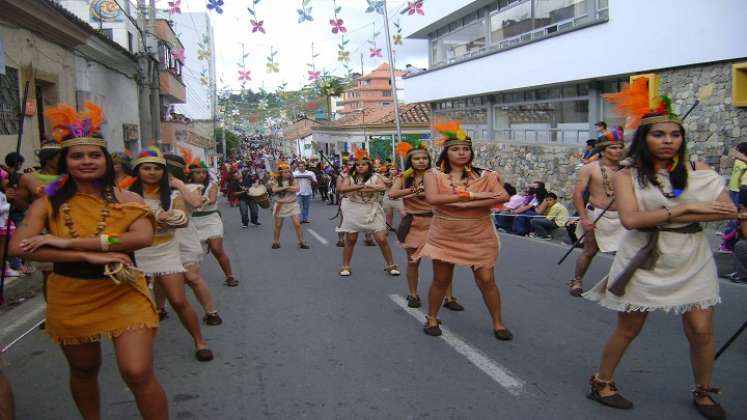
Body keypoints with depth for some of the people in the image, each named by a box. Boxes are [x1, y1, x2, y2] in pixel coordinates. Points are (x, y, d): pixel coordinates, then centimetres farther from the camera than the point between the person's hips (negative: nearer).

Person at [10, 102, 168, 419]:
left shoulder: (126, 199, -6)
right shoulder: (48, 204, -4)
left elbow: (143, 237, -24)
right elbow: (18, 247, -17)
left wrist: (70, 242, -25)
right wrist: (90, 256, -26)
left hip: (123, 295, -2)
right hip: (70, 299, 2)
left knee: (138, 373, -11)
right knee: (84, 371, 21)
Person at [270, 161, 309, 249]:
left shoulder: (293, 180, -5)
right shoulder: (276, 181, -3)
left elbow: (296, 189, -23)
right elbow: (274, 190, -21)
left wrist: (281, 188, -21)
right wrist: (286, 187, -22)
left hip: (292, 204, -1)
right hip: (280, 205, 1)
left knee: (297, 224, -6)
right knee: (278, 226, 10)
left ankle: (301, 242, 3)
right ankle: (275, 242, 25)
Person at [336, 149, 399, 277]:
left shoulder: (375, 176, -1)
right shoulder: (350, 177, 0)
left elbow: (383, 187, -21)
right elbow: (342, 189, -18)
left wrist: (357, 189, -27)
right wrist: (361, 186, -30)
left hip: (372, 211, 0)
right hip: (353, 211, 0)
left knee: (382, 239, -3)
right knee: (350, 240, 6)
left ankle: (391, 265, 12)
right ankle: (345, 267, 21)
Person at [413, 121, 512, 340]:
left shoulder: (485, 175, -3)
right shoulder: (433, 175, -6)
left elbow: (503, 197, -18)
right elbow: (432, 198, -24)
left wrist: (465, 205, -25)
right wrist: (472, 195, -24)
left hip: (479, 237, 1)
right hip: (445, 237, 0)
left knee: (487, 281, 2)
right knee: (441, 280, 10)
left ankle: (498, 323, 19)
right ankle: (432, 319, 30)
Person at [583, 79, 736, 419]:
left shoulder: (698, 171, 1)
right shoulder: (628, 176, -5)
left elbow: (728, 211, -10)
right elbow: (631, 219, -19)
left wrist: (661, 217, -17)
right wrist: (687, 208, -18)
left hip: (691, 261, 2)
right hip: (645, 260, -2)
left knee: (701, 331, 4)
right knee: (629, 328, 8)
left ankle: (703, 392, 29)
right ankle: (601, 382, 28)